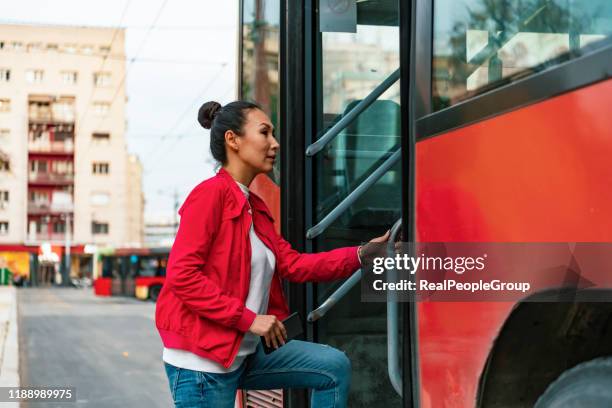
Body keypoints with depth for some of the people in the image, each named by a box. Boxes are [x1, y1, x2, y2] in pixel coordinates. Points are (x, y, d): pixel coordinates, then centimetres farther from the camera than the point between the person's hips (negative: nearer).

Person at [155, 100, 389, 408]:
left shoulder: (254, 207, 14)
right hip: (203, 360, -9)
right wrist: (249, 319, -20)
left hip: (247, 353, 9)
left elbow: (292, 264, 8)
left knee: (334, 367, 6)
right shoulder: (211, 193, -14)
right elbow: (182, 275, -21)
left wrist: (361, 255, 3)